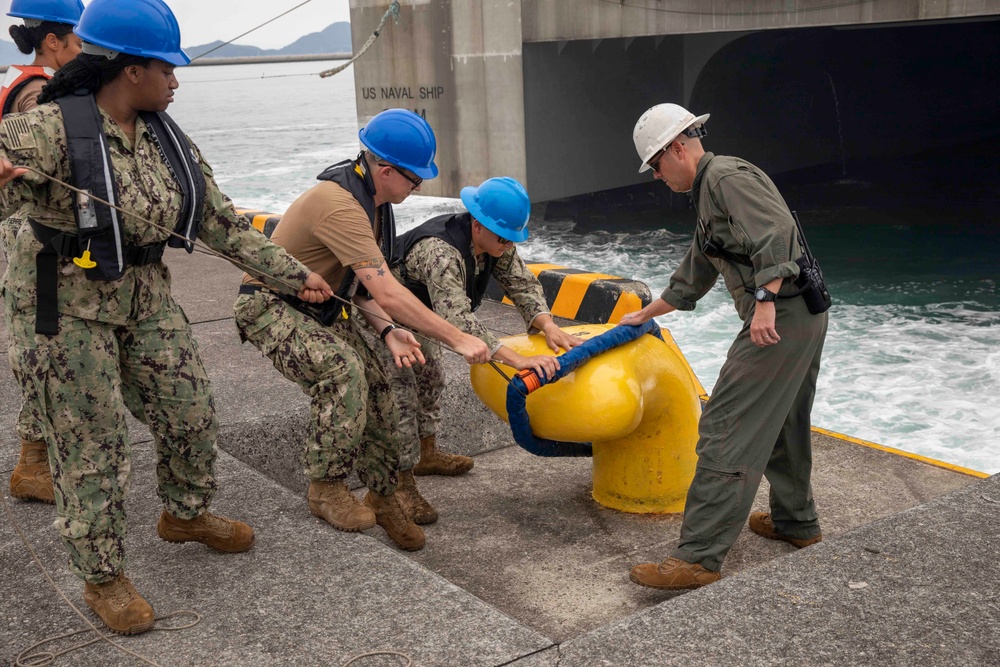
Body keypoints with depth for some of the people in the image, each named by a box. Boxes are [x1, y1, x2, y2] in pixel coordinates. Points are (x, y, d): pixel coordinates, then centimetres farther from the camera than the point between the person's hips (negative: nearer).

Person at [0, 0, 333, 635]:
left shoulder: (166, 137, 2)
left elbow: (222, 220, 7)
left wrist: (293, 274, 7)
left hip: (146, 299, 7)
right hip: (67, 309, -6)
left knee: (192, 415, 13)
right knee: (92, 448, 1)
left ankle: (186, 514, 42)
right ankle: (103, 577, 22)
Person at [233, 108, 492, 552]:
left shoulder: (370, 198, 1)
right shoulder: (339, 204, -31)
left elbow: (357, 280, 4)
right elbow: (387, 292, -36)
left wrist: (388, 331, -12)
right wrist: (457, 340, -32)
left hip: (322, 308, 9)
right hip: (271, 307, -9)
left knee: (377, 395, -4)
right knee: (342, 371, -31)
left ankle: (383, 497, 13)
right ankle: (326, 488, -15)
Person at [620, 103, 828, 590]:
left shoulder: (727, 176, -9)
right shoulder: (708, 192, 24)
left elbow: (776, 231, -24)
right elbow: (693, 276, 34)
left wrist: (765, 301, -30)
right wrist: (645, 314, 43)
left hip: (779, 318, -11)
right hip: (801, 318, 11)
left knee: (726, 434, -11)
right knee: (782, 423, 25)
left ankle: (699, 558, -11)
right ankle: (795, 521, 42)